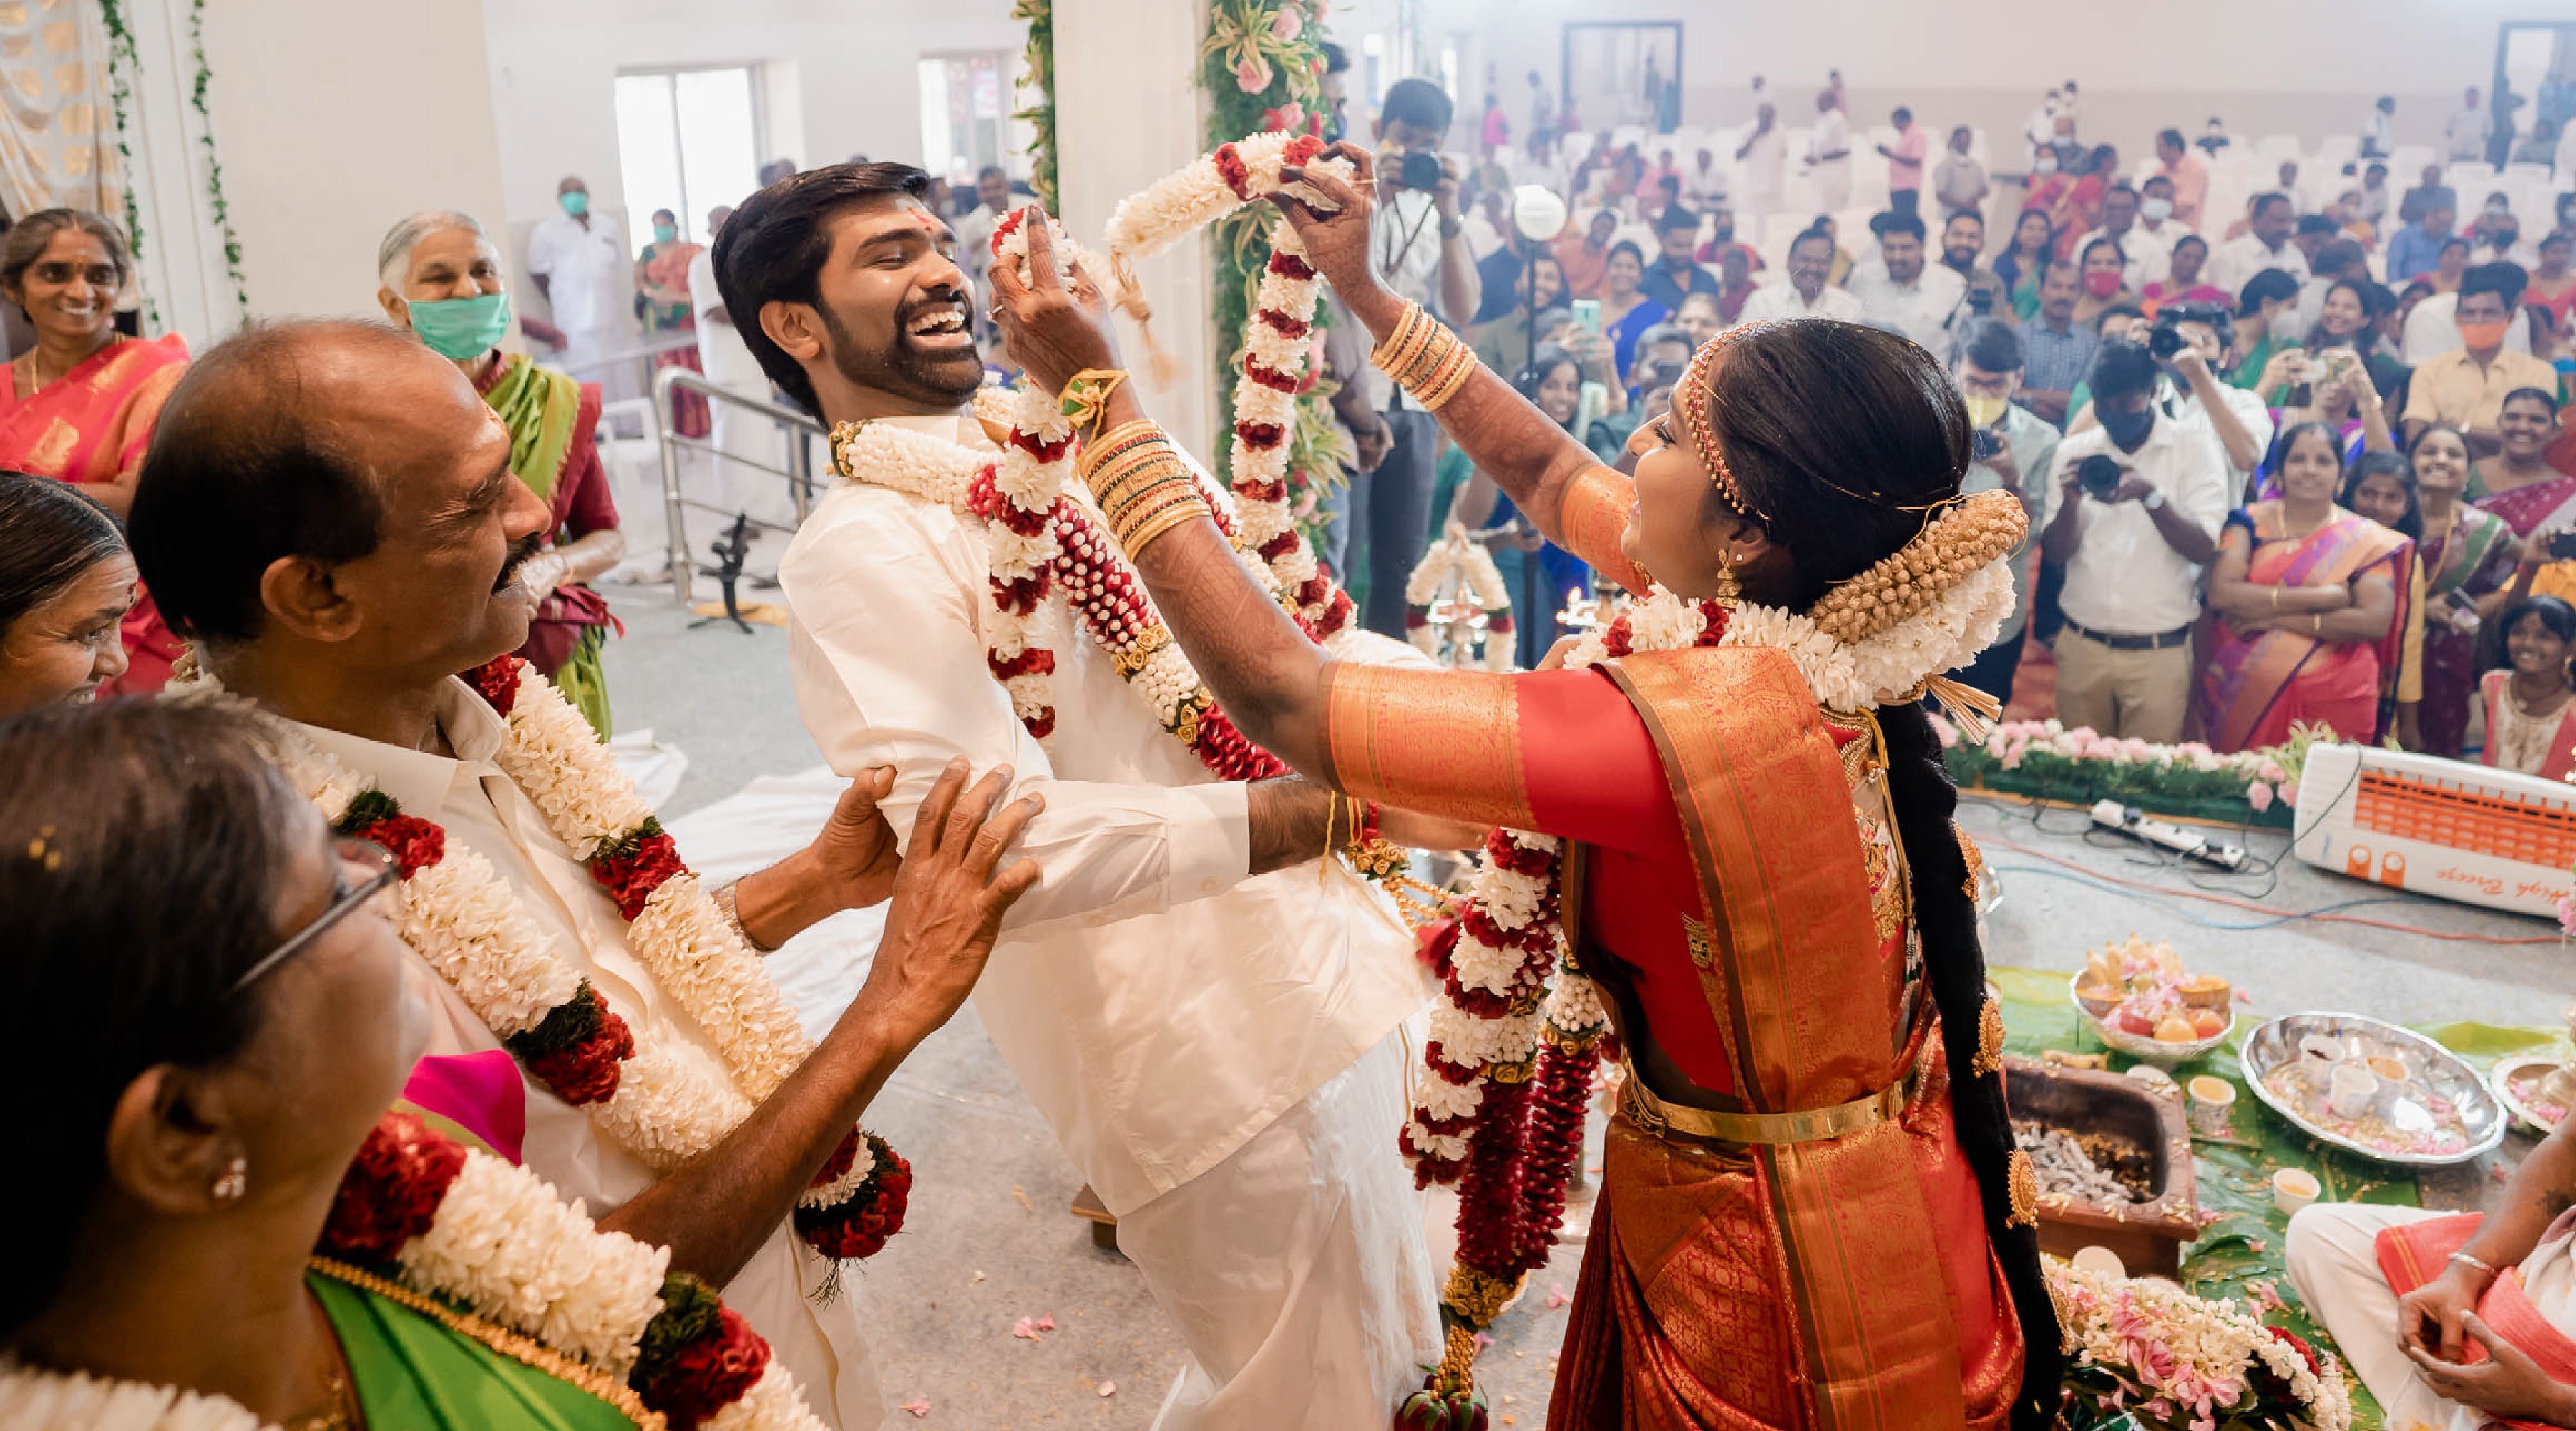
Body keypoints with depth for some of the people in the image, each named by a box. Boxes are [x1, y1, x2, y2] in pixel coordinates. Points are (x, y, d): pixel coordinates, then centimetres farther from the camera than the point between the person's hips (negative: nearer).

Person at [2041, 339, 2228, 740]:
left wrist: (2150, 495, -25)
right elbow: (2055, 552, 1)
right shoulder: (2073, 451, 4)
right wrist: (2070, 500, -18)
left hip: (2160, 651, -2)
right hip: (2081, 644, 2)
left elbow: (2203, 549, -11)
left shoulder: (2197, 451, -3)